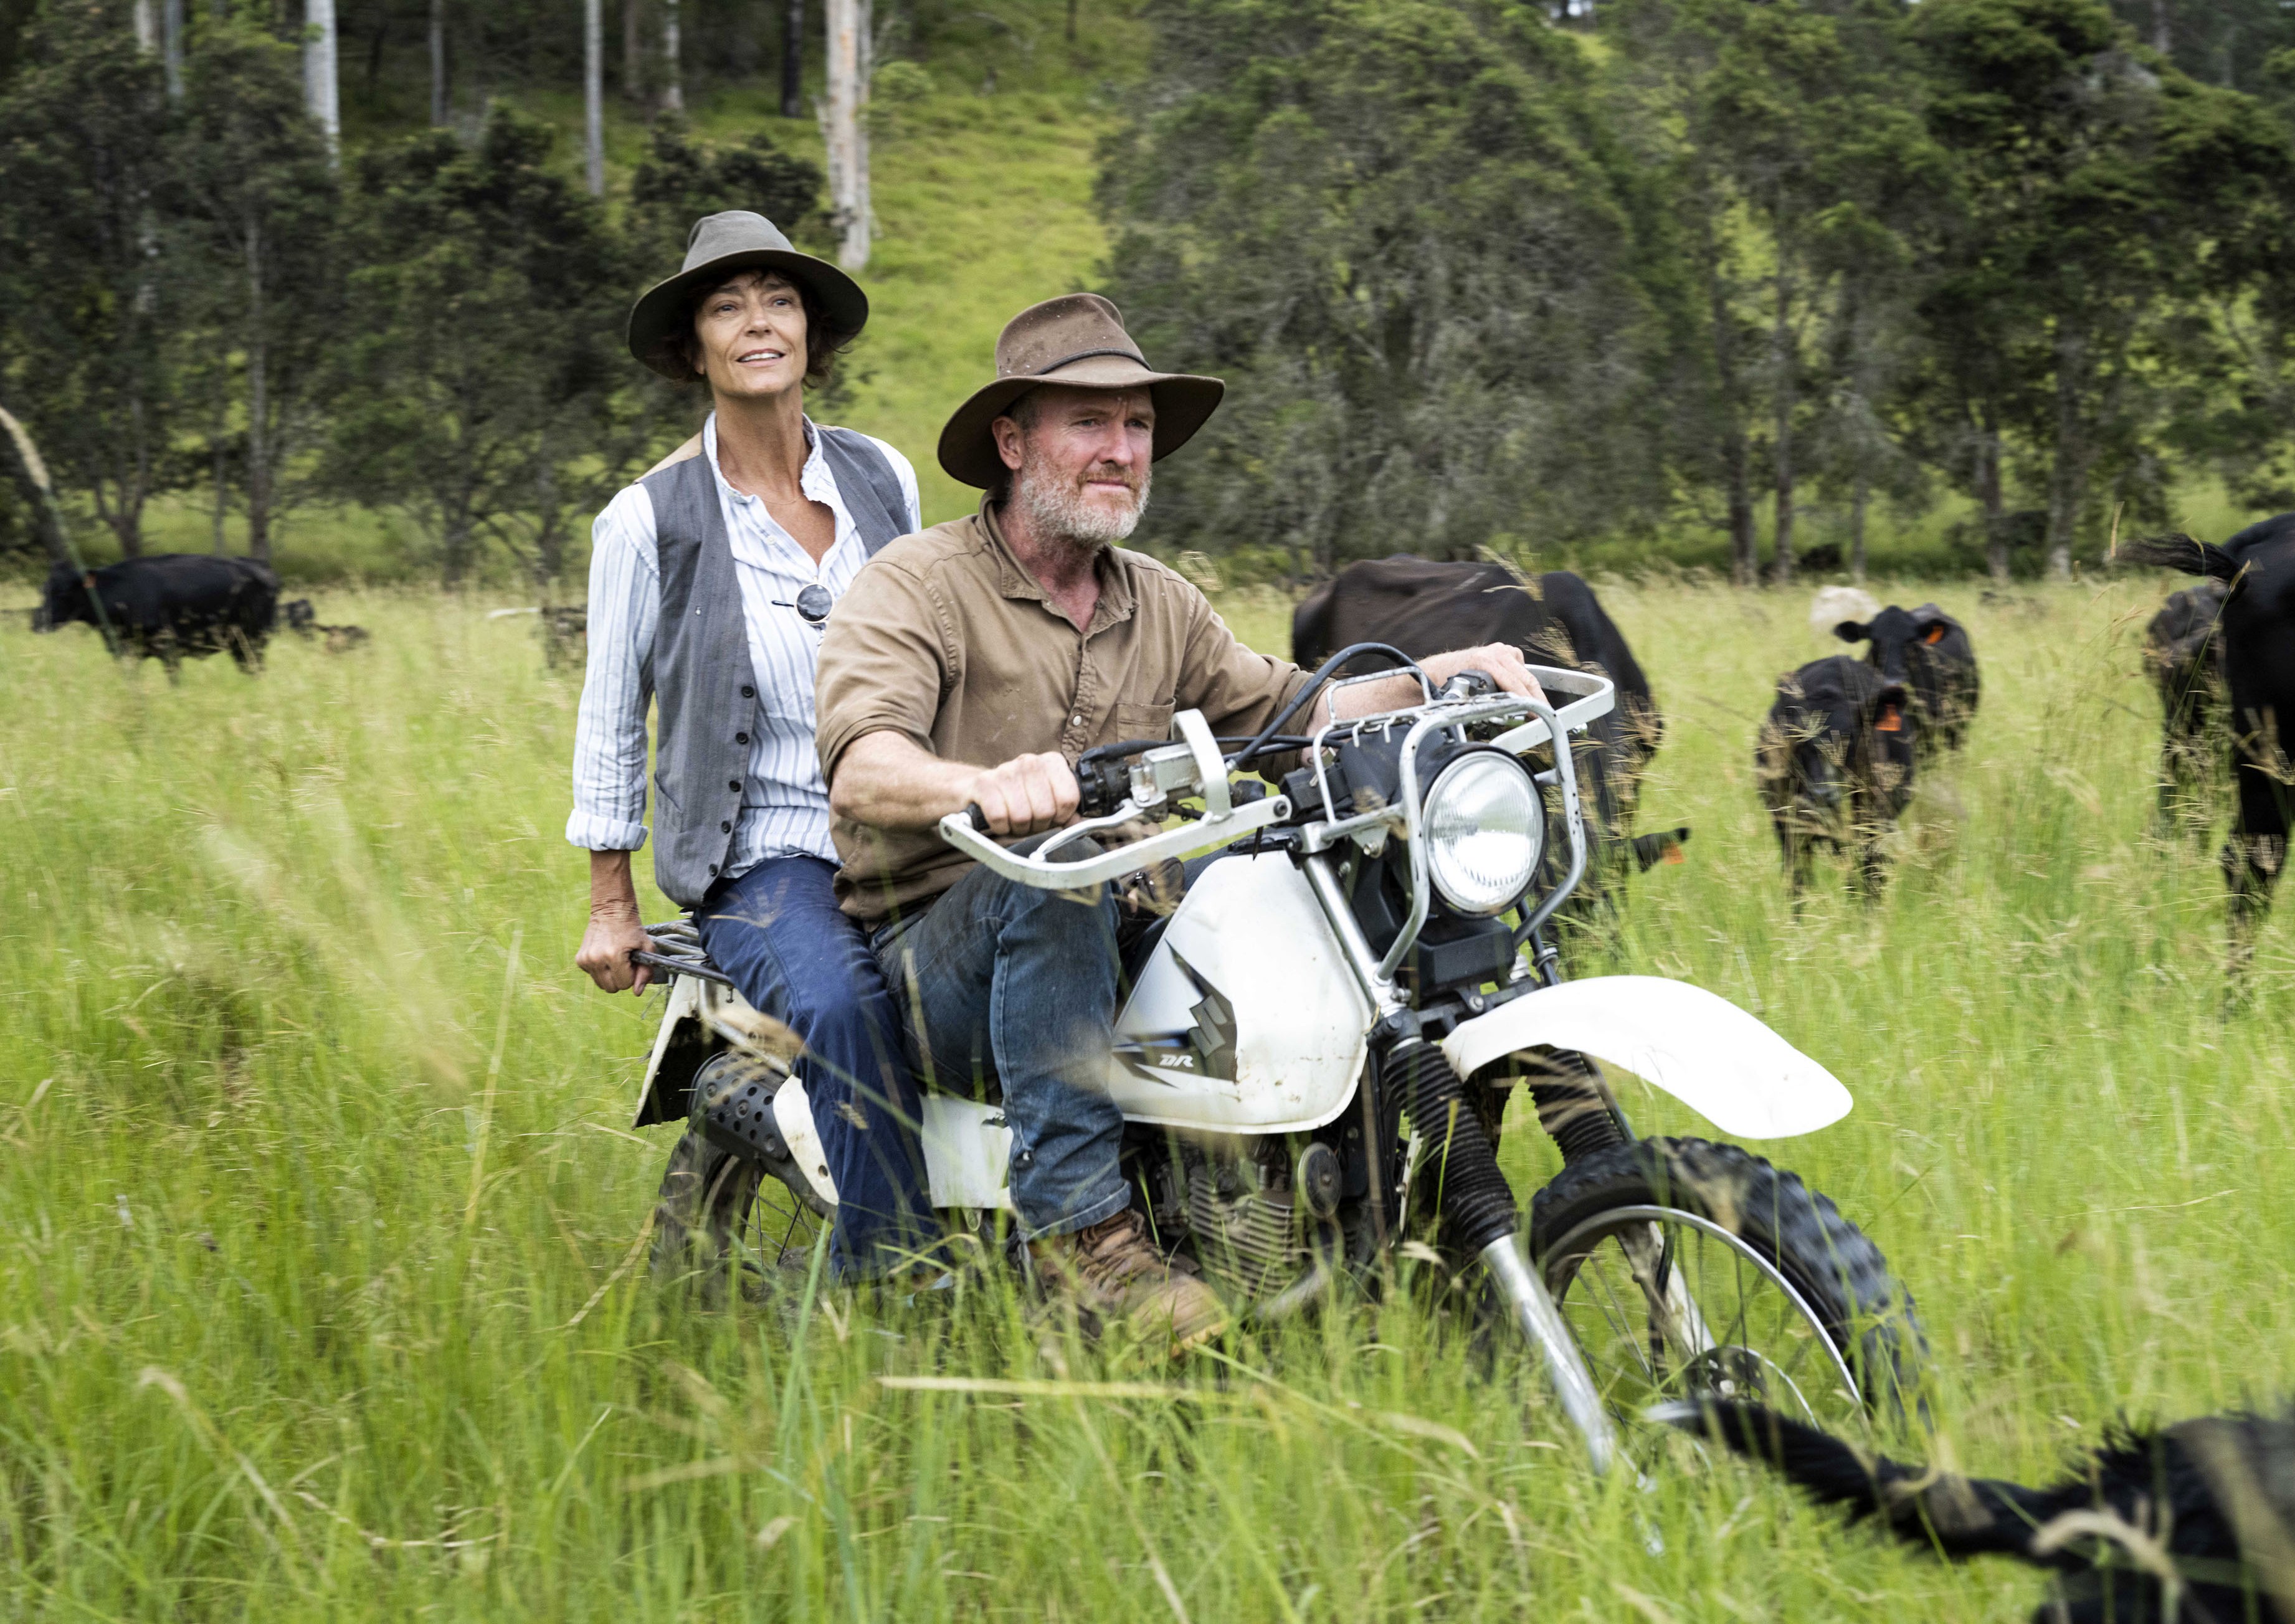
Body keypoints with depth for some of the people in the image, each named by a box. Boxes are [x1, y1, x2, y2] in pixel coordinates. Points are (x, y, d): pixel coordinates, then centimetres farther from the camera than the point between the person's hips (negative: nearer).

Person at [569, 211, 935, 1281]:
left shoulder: (883, 479, 10)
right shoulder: (649, 521, -1)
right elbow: (611, 715, 5)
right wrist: (609, 906, 5)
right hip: (760, 858, -4)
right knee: (847, 1006, -35)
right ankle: (883, 1277, -28)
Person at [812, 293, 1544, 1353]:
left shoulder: (1159, 606, 16)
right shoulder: (917, 584, -8)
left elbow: (1281, 709, 23)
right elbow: (862, 766, -25)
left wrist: (1439, 676, 5)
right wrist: (984, 785, -48)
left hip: (1117, 944, 6)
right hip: (937, 952, -6)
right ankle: (1074, 1218, -39)